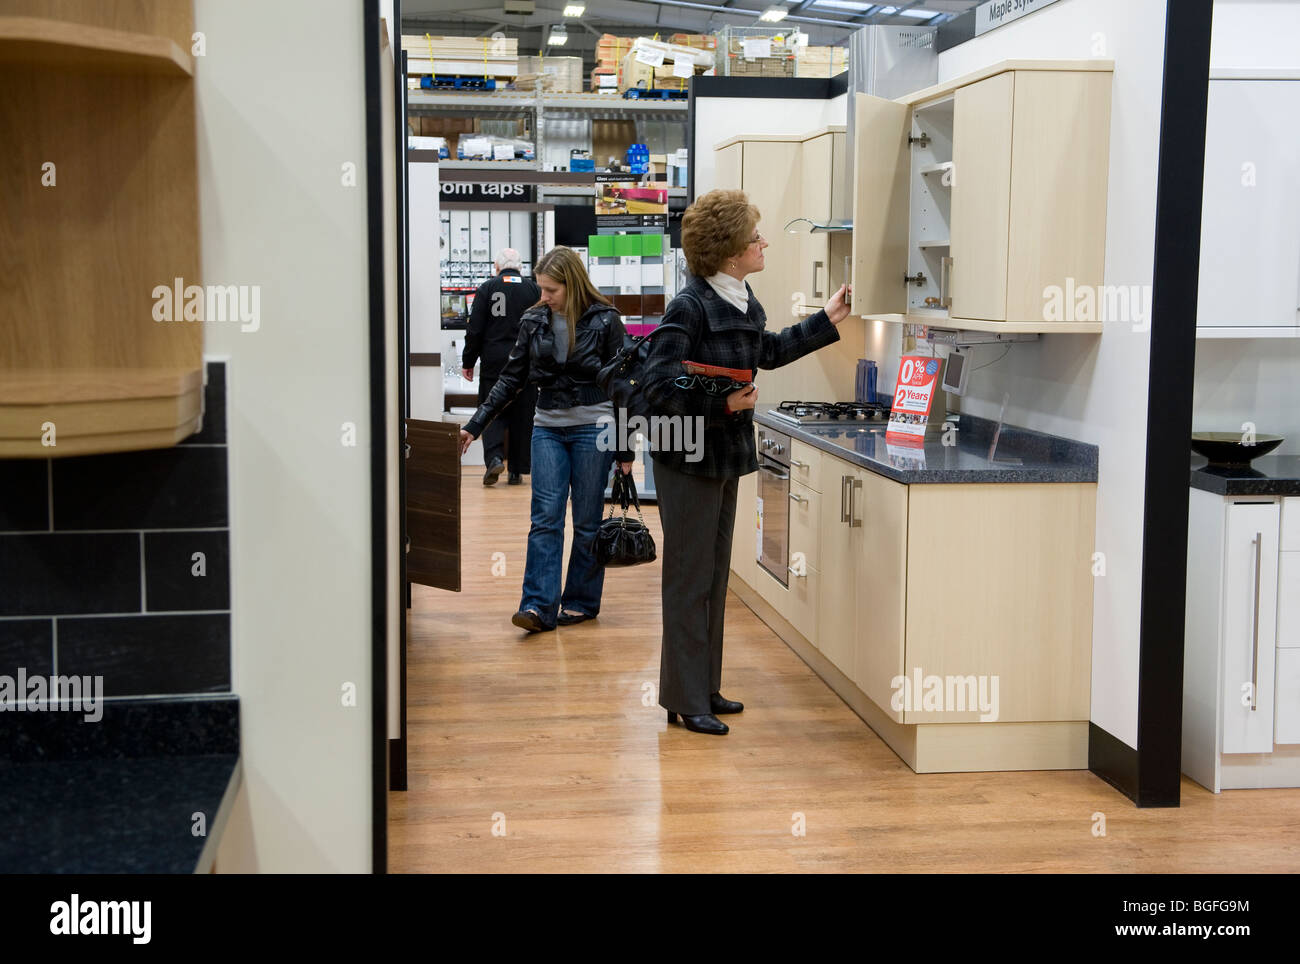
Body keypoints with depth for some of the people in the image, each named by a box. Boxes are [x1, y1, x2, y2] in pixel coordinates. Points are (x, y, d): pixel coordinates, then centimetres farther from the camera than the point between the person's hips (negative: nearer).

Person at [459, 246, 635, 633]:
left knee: (587, 519, 5)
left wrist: (626, 448, -2)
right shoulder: (534, 321, 5)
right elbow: (511, 379, 10)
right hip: (548, 429, 3)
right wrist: (474, 426, 4)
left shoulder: (604, 320, -4)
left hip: (593, 429, -3)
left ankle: (581, 601, 17)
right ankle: (539, 605, -8)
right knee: (545, 517, -5)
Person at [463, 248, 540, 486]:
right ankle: (517, 470, 10)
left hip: (494, 361, -1)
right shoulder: (534, 289, 4)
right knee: (522, 416, 7)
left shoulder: (487, 288, -1)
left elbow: (475, 330, -3)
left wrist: (468, 362, 5)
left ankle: (494, 457, -15)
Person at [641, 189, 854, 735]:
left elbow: (769, 351, 27)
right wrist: (724, 405, -27)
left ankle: (705, 688, 27)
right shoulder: (689, 307, -20)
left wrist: (827, 321, 31)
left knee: (714, 574, 15)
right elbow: (659, 387, -24)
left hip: (725, 455, 9)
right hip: (688, 459, -9)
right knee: (690, 578, -1)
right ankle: (685, 701, 8)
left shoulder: (743, 303, 7)